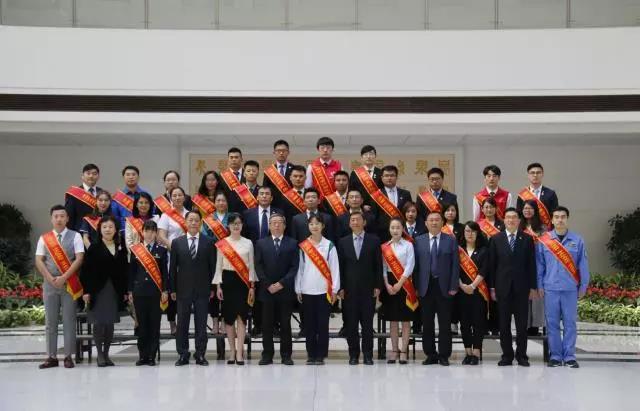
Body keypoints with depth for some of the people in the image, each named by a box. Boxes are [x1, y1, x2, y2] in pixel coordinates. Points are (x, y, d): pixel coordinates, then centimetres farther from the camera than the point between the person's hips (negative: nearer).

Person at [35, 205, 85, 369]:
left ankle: (68, 357, 4)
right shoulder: (44, 238, 9)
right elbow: (39, 261, 4)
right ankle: (51, 357, 8)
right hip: (49, 283, 2)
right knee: (50, 322, 4)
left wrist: (64, 277, -14)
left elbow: (79, 259, -6)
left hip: (69, 283, -2)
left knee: (69, 321, -1)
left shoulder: (75, 236, 2)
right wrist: (50, 278, -9)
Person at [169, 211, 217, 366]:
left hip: (202, 289, 0)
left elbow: (212, 266, 4)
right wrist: (172, 289, 2)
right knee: (182, 323, 5)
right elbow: (173, 267, 5)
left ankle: (200, 354, 10)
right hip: (183, 289, 1)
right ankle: (183, 354, 13)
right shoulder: (176, 242, 5)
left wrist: (212, 288, 1)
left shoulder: (208, 242, 3)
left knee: (201, 323, 3)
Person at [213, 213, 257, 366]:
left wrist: (252, 286, 1)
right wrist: (218, 286, -1)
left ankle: (239, 352, -8)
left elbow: (251, 265, 6)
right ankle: (233, 351, 13)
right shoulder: (222, 243, 4)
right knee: (229, 316, 4)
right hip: (227, 280, 0)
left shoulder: (248, 243, 5)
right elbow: (219, 266, 5)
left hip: (243, 281, 0)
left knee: (241, 316, -7)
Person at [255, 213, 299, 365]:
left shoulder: (292, 244, 6)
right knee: (267, 324, 2)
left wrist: (282, 283, -11)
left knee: (285, 324, 2)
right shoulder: (261, 243, 9)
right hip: (266, 289, 1)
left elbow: (294, 267, -1)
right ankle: (267, 355, 7)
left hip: (285, 290, -1)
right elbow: (258, 266, 4)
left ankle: (286, 355, 7)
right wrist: (268, 285, -7)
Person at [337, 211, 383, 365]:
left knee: (368, 323, 1)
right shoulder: (343, 242, 8)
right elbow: (340, 266, 6)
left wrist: (378, 286, -3)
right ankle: (353, 354, 10)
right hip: (350, 289, 1)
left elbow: (378, 265, 3)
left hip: (368, 288, -1)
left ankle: (368, 355, 7)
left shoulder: (374, 240, 4)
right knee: (351, 324, 3)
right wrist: (340, 287, -1)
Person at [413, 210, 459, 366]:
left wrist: (453, 287, -6)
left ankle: (444, 355, 9)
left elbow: (455, 265, 1)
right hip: (425, 287, 1)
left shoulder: (451, 241, 5)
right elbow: (416, 265, 5)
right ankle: (430, 355, 13)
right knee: (427, 324, 5)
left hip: (444, 287, -1)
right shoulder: (419, 241, 8)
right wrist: (416, 287, -2)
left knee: (445, 323, 2)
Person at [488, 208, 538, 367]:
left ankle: (521, 355, 10)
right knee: (504, 324, 3)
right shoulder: (496, 239, 5)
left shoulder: (527, 239, 5)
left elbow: (531, 264, 4)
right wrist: (492, 287, 0)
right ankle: (507, 355, 11)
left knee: (522, 323, 2)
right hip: (503, 287, 0)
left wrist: (533, 287, 0)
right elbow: (491, 265, 5)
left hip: (521, 287, 0)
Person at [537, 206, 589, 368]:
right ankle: (555, 356, 11)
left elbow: (583, 265, 3)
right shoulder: (543, 241, 2)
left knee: (570, 322, 2)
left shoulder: (577, 240, 2)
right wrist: (539, 286, 1)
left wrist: (583, 286, 2)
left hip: (570, 288, 0)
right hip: (550, 288, 0)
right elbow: (539, 264, 5)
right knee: (552, 323, 4)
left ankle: (569, 356, 9)